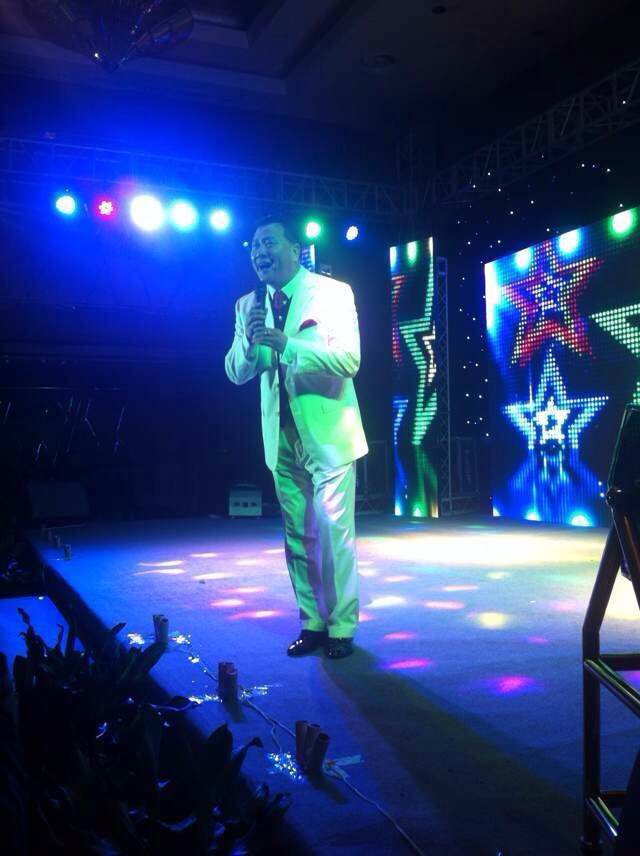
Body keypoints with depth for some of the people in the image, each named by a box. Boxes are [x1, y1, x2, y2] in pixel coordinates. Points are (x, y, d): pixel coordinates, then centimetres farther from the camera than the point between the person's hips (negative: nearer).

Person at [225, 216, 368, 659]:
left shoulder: (333, 291, -5)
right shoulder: (248, 305, 10)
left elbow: (349, 359, -16)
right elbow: (236, 373, 9)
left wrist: (286, 342, -25)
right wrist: (250, 340, -11)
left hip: (328, 434, -5)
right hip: (282, 437, 5)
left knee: (333, 531, -4)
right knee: (298, 535, 10)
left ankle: (341, 627, 9)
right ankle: (312, 623, 22)